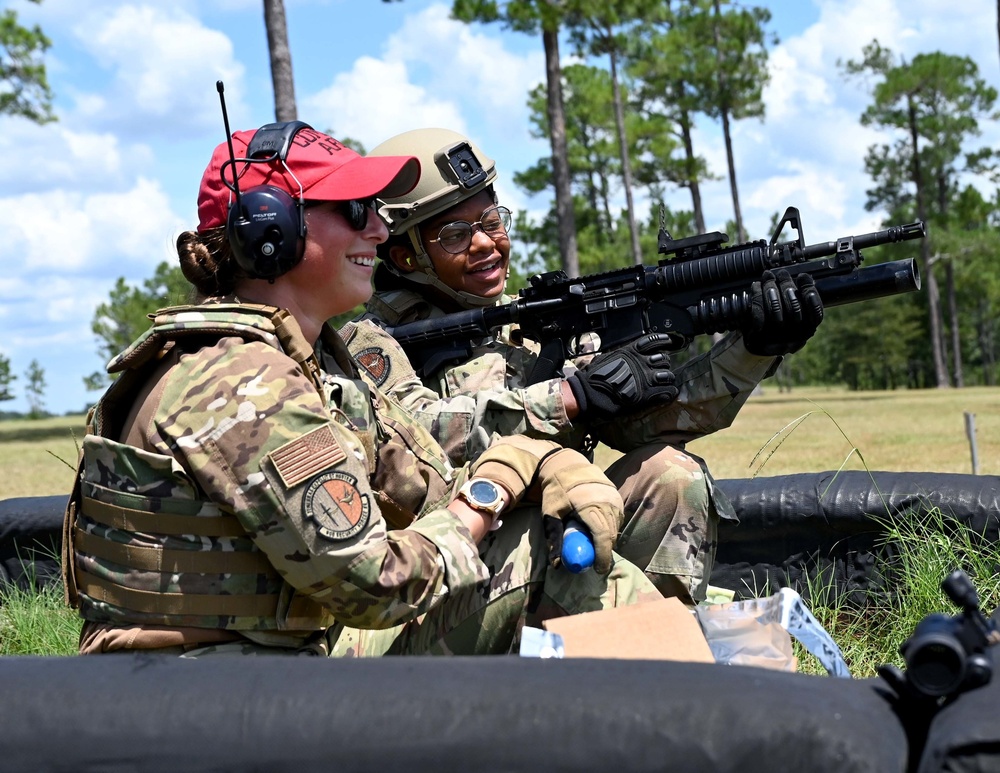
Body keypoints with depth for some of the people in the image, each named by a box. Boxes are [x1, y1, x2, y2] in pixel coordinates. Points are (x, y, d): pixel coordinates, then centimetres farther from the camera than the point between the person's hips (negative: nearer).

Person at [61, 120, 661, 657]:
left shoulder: (314, 358, 8)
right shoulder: (242, 387, -23)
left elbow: (429, 484, 11)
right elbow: (375, 585, -23)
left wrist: (547, 462, -6)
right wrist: (487, 497, -8)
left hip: (306, 645, 10)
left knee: (550, 546, 5)